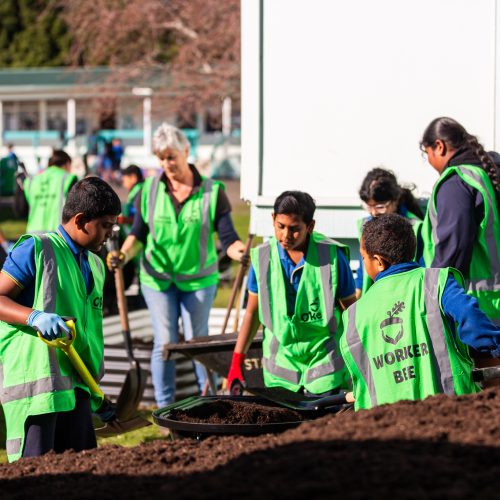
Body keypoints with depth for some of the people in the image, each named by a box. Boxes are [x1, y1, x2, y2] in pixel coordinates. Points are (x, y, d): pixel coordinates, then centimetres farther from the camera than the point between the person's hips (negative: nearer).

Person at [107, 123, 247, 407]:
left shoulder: (212, 191, -6)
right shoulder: (149, 190, 0)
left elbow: (228, 237, -9)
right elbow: (139, 234, 3)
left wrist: (239, 251, -31)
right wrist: (124, 255, -16)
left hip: (198, 278, -1)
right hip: (158, 277, 1)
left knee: (197, 341, 5)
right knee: (165, 342, 0)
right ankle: (165, 408, 9)